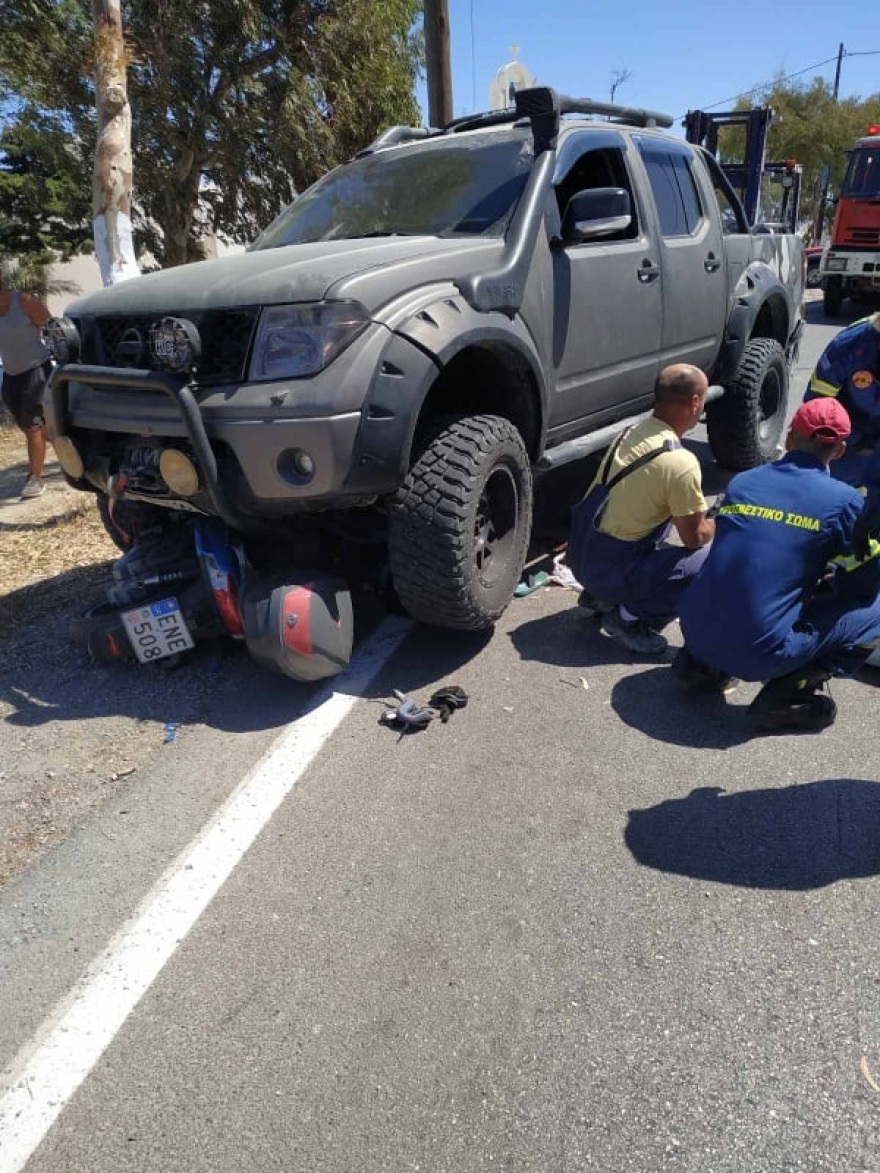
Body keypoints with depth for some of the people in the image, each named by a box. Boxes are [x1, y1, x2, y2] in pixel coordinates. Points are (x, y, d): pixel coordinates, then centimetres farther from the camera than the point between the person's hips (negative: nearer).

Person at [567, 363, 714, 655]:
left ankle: (602, 596, 20)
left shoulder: (632, 432, 4)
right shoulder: (680, 462, -21)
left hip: (582, 555, 8)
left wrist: (696, 512, 19)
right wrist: (716, 524, 13)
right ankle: (629, 618, -3)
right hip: (610, 569, -8)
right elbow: (694, 537, -9)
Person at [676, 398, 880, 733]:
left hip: (696, 633, 5)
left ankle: (701, 662, 17)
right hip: (762, 654, -5)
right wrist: (827, 583, 29)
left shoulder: (741, 482, 8)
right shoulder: (844, 501, -4)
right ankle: (788, 695, -1)